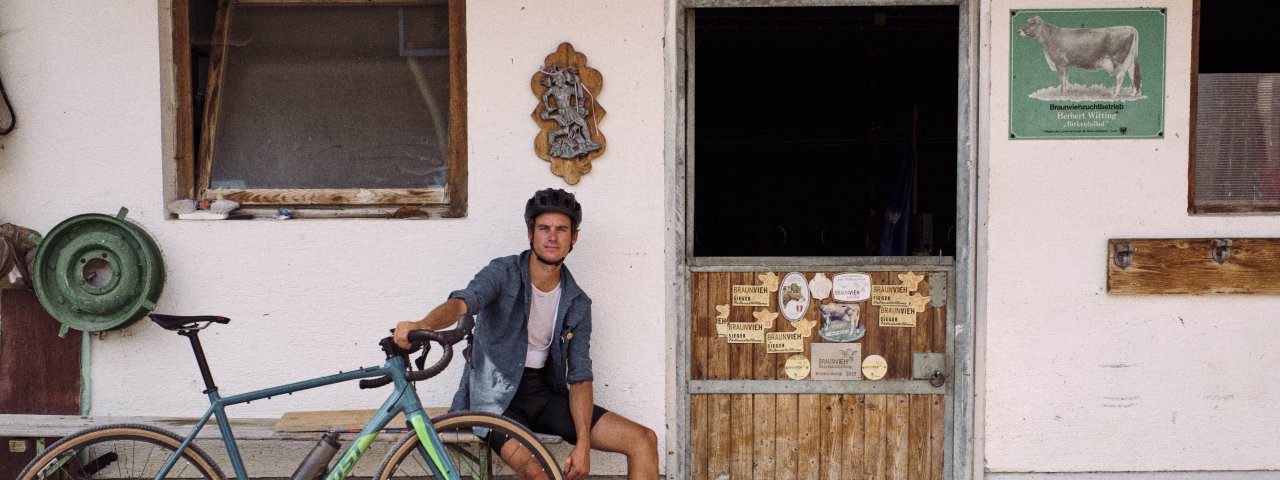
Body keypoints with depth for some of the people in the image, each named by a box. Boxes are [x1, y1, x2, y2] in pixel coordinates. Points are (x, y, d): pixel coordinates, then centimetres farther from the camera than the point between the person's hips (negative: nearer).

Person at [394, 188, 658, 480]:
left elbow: (580, 377, 2)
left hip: (545, 394, 5)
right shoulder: (503, 273, -7)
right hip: (497, 396, -5)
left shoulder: (577, 304, 5)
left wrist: (583, 445, -11)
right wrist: (422, 326, -50)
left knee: (644, 441, -8)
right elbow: (462, 303, -27)